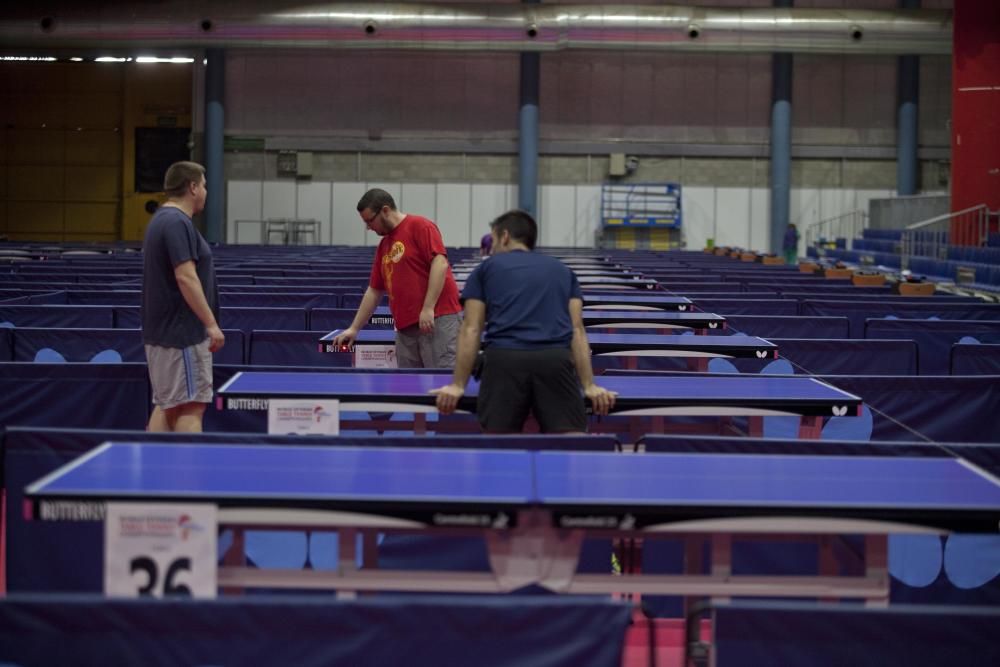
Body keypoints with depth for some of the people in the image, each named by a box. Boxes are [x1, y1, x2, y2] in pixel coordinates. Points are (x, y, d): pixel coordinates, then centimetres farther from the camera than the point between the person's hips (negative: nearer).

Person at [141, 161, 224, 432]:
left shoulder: (162, 220, 16)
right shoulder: (178, 223, -16)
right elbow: (186, 277, -23)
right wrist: (212, 324, -21)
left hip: (162, 331, 10)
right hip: (182, 333, -10)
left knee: (166, 406, 11)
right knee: (191, 407, -9)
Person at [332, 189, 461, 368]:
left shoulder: (419, 226, -4)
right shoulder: (383, 246, 20)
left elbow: (440, 263, -15)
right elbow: (374, 291, 25)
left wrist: (428, 308, -20)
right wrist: (354, 328, 21)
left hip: (437, 320, -8)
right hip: (405, 328, 8)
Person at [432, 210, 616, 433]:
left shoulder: (486, 268, 24)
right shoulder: (562, 270, 29)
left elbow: (471, 330, 15)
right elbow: (577, 330, 19)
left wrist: (458, 385, 14)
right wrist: (589, 386, 13)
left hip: (504, 359, -1)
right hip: (555, 359, 1)